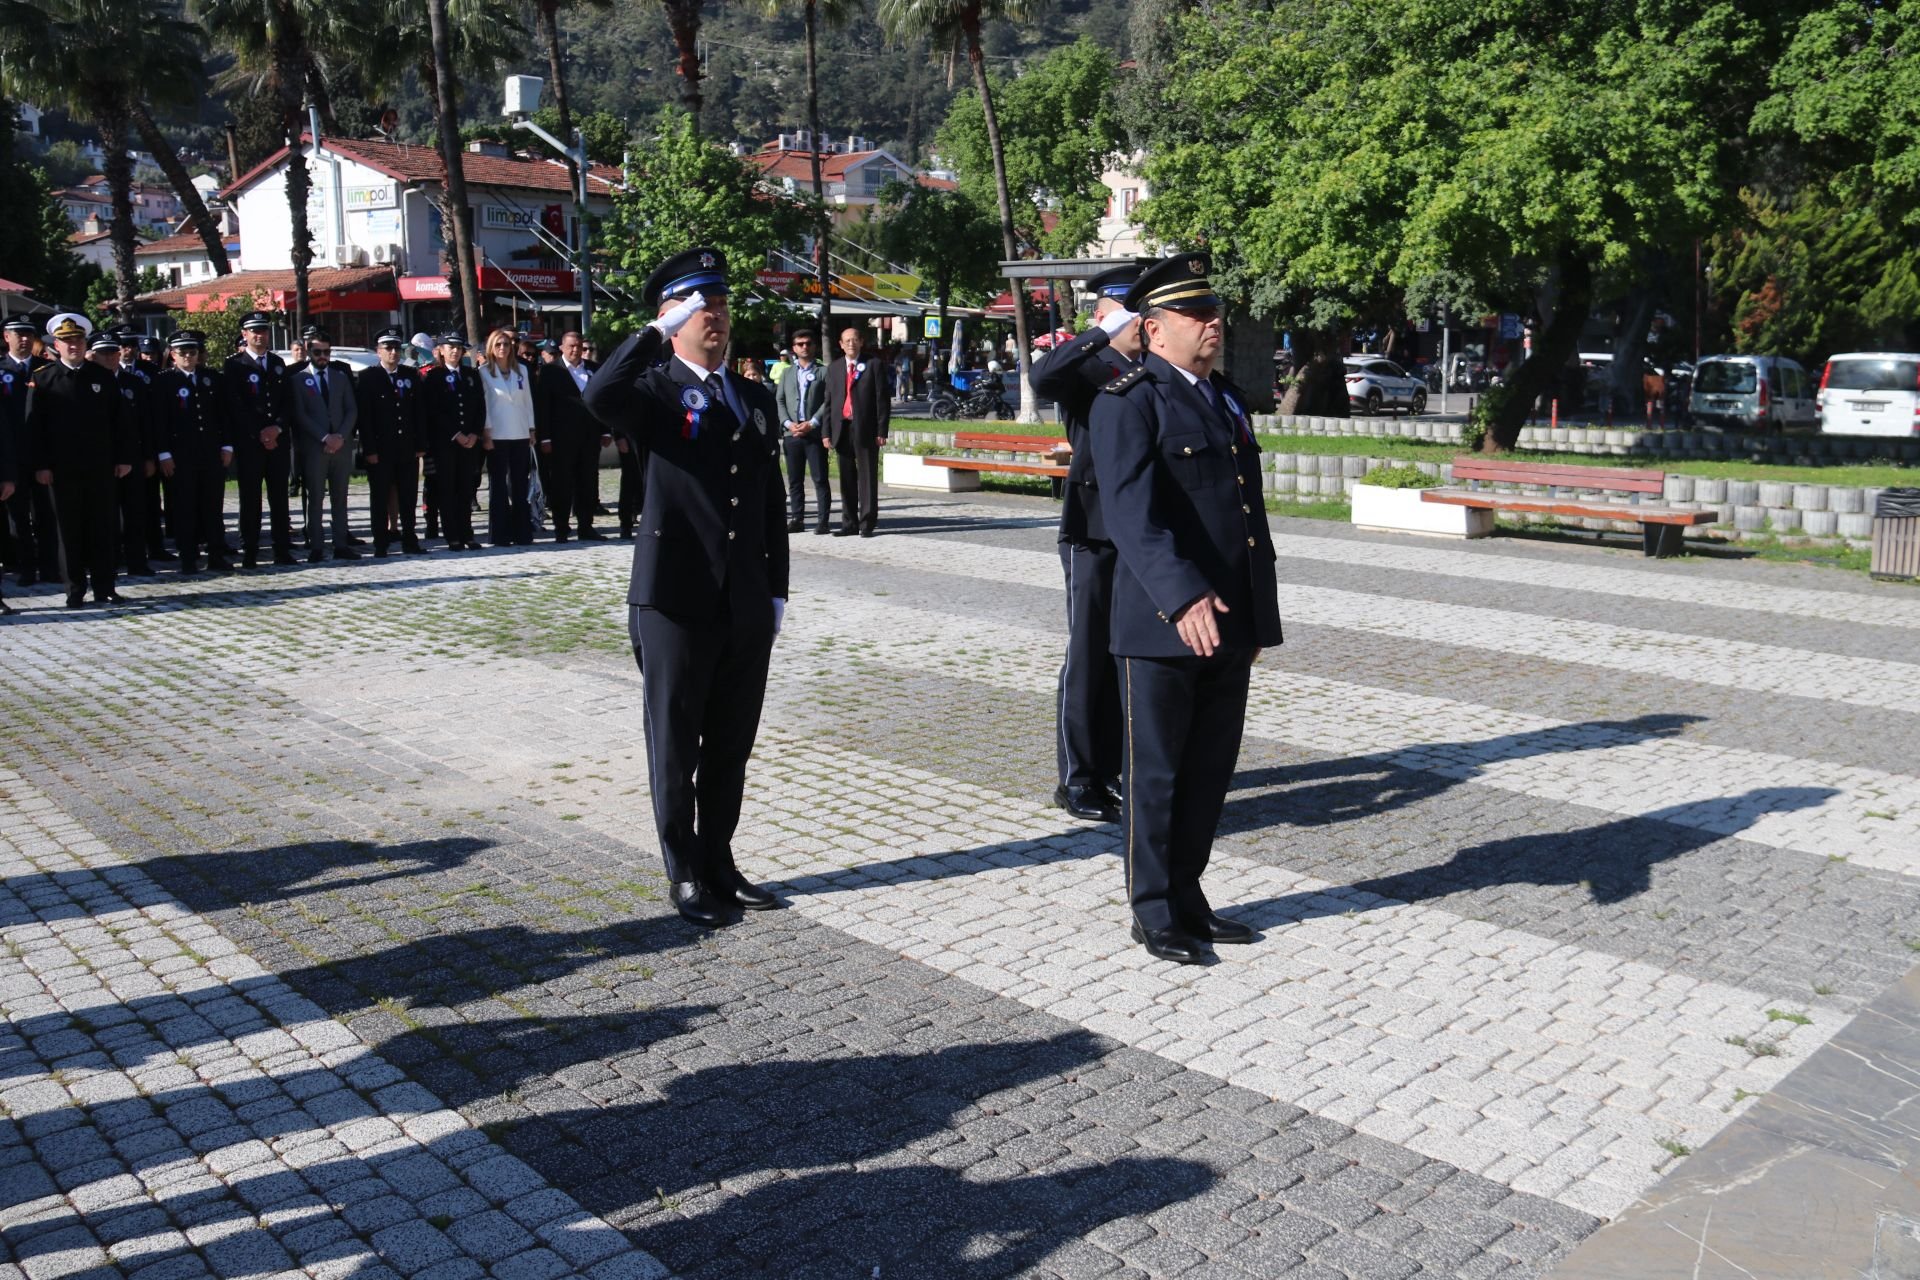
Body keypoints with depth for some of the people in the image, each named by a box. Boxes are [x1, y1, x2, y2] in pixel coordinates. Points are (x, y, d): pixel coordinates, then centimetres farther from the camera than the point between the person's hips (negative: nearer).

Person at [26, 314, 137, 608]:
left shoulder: (103, 376, 7)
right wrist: (40, 465, -6)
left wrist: (124, 458, 2)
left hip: (100, 467, 1)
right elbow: (34, 425, 0)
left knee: (103, 529, 4)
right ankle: (75, 591, 12)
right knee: (70, 530, 4)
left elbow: (122, 418, 8)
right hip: (62, 469, -1)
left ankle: (104, 588, 11)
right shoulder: (42, 379, 2)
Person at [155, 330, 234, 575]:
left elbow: (223, 414, 13)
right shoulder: (165, 381, 0)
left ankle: (216, 554, 13)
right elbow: (160, 420, -3)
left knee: (214, 505, 6)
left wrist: (227, 445, 7)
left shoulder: (212, 378, 11)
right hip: (180, 454, -3)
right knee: (184, 507, 1)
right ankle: (188, 558, 6)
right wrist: (164, 453, -9)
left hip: (212, 452, 3)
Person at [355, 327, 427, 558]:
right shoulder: (366, 378, -1)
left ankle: (410, 541, 13)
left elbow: (418, 413, 10)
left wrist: (420, 445, 3)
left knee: (408, 497, 6)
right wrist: (369, 449, -12)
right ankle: (381, 544, 6)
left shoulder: (411, 376, 11)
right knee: (380, 498, 2)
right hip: (380, 449, -3)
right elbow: (363, 416, -6)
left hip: (407, 448, 3)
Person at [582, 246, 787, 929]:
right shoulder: (657, 390, -3)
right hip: (676, 602, -5)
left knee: (731, 748, 14)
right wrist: (657, 329, -22)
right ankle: (685, 876, 19)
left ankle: (720, 864, 28)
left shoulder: (756, 398, 14)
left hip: (746, 607, 5)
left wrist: (777, 590, 12)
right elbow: (599, 398, -28)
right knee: (675, 748, 6)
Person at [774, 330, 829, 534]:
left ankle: (823, 520, -2)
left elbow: (828, 401, -4)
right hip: (791, 433, 4)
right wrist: (788, 423, -4)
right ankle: (797, 519, 12)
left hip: (815, 433, -4)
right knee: (794, 480, 7)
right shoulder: (787, 373, 16)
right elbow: (779, 400, 11)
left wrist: (812, 423, -12)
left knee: (820, 478, -4)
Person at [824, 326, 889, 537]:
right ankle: (849, 523, 14)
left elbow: (883, 400, -2)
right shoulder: (833, 368, 14)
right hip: (842, 429, 4)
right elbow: (828, 402, 13)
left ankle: (867, 523, 3)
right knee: (846, 479, 8)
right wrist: (827, 432, 4)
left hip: (866, 430, -4)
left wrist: (881, 431, -9)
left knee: (868, 478, -1)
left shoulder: (874, 366, 2)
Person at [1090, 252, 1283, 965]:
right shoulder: (1128, 402, -8)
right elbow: (1131, 512, -21)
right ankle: (1155, 915, 18)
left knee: (1210, 774, 14)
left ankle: (1187, 900, 29)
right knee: (1155, 776, 5)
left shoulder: (1228, 402, 17)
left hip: (1230, 627, 8)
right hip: (1163, 626, -7)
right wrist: (1183, 597, -32)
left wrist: (1260, 615, 18)